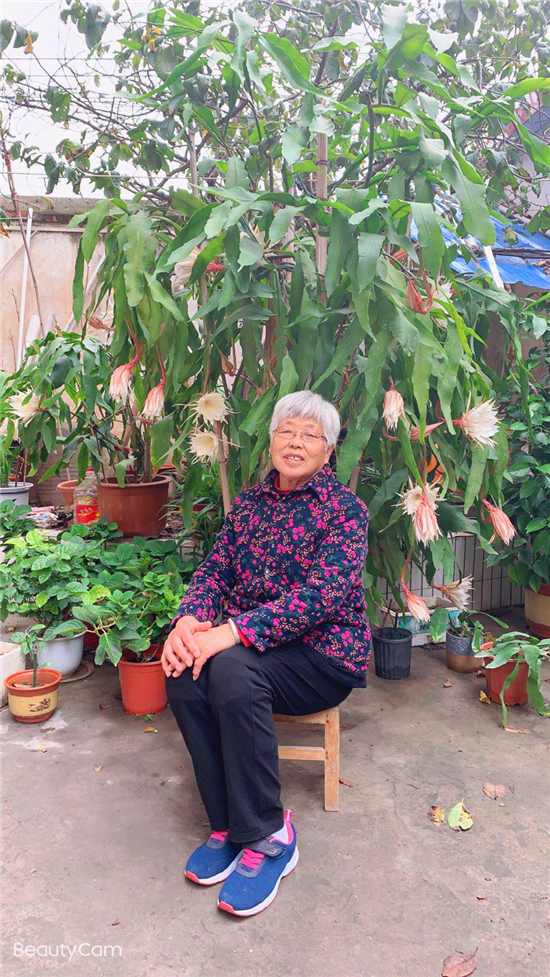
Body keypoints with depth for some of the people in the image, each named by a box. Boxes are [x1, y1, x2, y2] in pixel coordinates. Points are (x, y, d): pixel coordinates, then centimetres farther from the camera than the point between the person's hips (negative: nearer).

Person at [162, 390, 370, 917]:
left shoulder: (345, 508, -7)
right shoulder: (248, 502, 11)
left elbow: (321, 593, -20)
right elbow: (214, 570, 7)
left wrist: (233, 632, -30)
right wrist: (189, 620, -17)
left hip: (324, 654, -5)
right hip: (250, 645, 5)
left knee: (231, 670, -32)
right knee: (183, 670, -24)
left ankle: (268, 835, -14)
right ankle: (228, 824, -8)